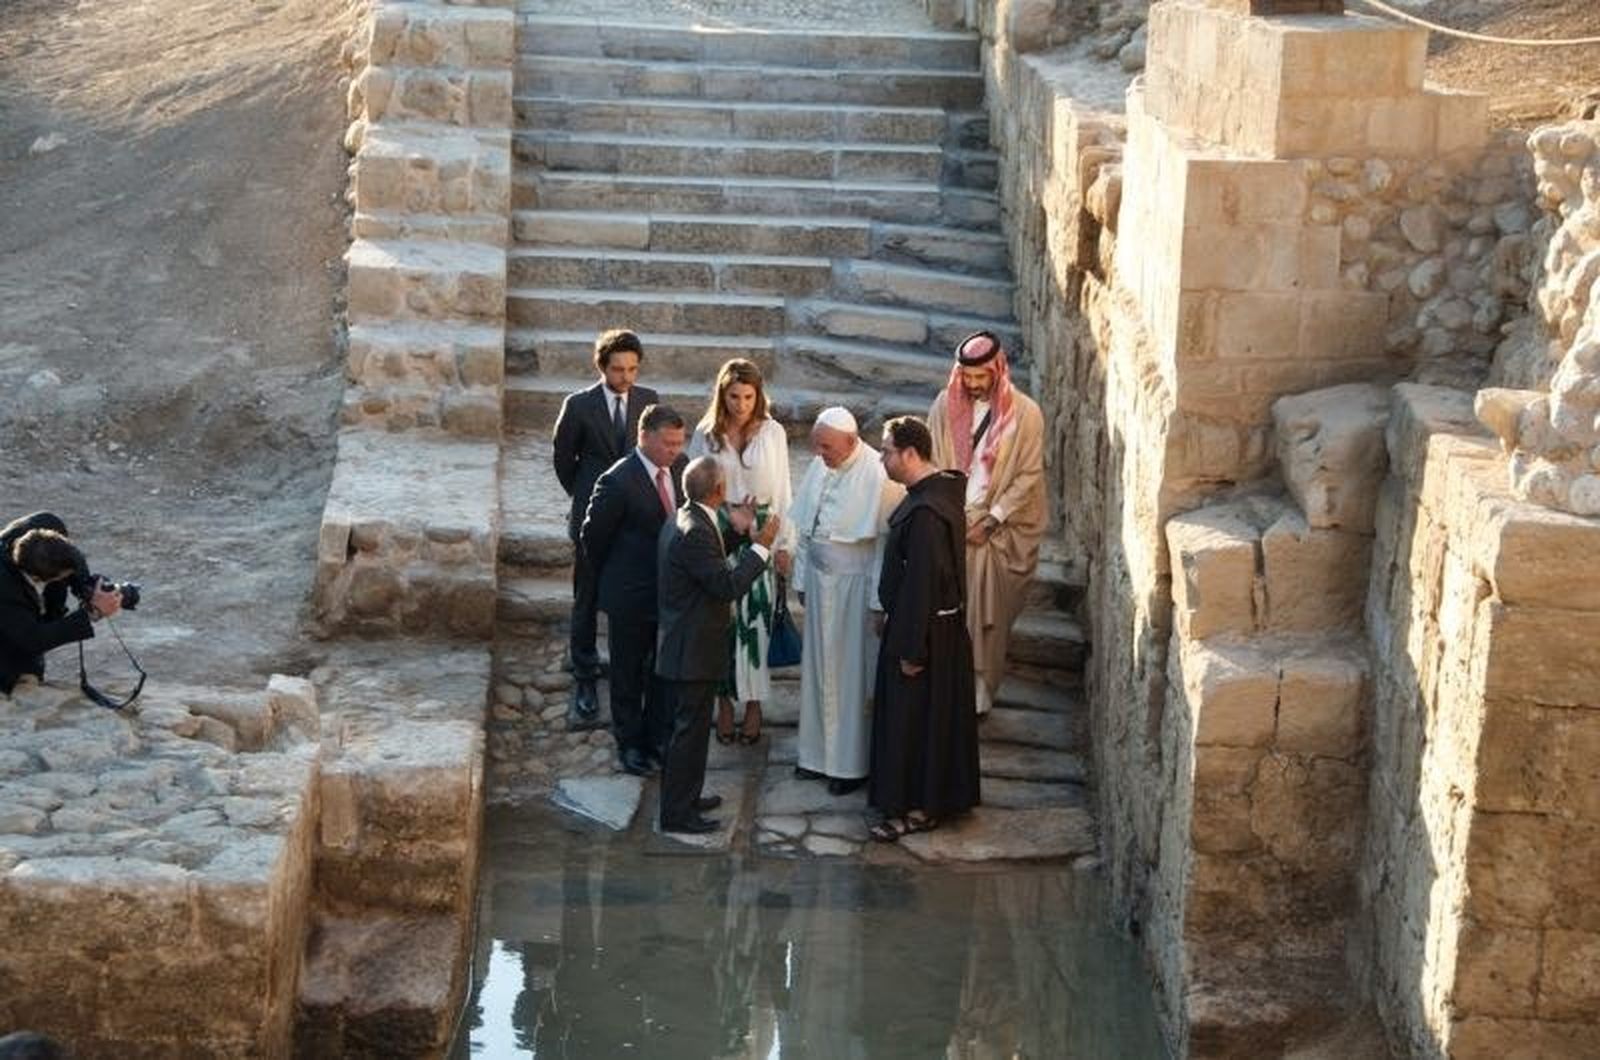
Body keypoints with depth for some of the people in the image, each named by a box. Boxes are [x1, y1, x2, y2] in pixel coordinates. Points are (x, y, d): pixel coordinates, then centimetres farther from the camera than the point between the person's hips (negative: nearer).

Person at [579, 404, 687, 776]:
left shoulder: (680, 466, -2)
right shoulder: (618, 482, -21)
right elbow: (591, 536, -10)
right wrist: (613, 577, 3)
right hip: (632, 595, -5)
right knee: (628, 675, 11)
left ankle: (657, 740, 30)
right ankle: (630, 745, 25)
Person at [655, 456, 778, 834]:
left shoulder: (681, 522, 7)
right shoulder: (695, 532, -25)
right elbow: (729, 586, -26)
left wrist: (737, 531, 15)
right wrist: (761, 546, -20)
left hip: (685, 647, 11)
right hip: (694, 650, -11)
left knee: (691, 727, 21)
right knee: (690, 729, -1)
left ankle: (686, 797, 34)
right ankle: (677, 813, 7)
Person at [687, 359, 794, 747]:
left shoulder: (773, 433, -3)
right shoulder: (706, 434, -2)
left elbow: (782, 491, 1)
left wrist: (783, 544, 0)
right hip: (717, 537, 1)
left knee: (756, 619, 1)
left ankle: (754, 703, 11)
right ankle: (724, 702, 15)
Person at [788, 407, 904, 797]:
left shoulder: (877, 475, -20)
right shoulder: (819, 467, 1)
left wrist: (878, 601, -16)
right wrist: (802, 579, 12)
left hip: (856, 584, -6)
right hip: (820, 579, 6)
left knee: (853, 672, 3)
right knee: (819, 666, 14)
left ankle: (852, 763, 15)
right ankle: (819, 754, 27)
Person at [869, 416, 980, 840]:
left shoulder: (925, 511, -27)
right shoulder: (942, 489, 4)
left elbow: (922, 583, -26)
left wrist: (911, 649, -20)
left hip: (926, 630, -10)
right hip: (944, 624, 10)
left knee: (914, 717, 2)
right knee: (935, 714, 19)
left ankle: (919, 808, 13)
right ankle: (941, 796, 31)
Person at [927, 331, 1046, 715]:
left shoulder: (1024, 413, -9)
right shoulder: (945, 405, -1)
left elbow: (1029, 476, -8)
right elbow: (932, 464, 3)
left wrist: (990, 521, -13)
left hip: (998, 531, -2)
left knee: (987, 612, 2)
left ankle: (980, 689, 15)